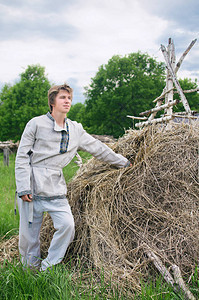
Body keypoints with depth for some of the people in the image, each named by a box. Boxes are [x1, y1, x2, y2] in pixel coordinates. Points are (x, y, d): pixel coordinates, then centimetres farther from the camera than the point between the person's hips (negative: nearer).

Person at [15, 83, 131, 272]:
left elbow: (98, 148, 20)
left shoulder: (75, 130, 12)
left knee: (67, 225, -11)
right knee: (29, 232, 0)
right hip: (33, 186, -3)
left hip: (55, 188, 4)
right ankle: (30, 268, 23)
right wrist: (23, 187, -10)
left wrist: (124, 162, 23)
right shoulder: (36, 124, -1)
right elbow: (22, 157, -2)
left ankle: (48, 268, 6)